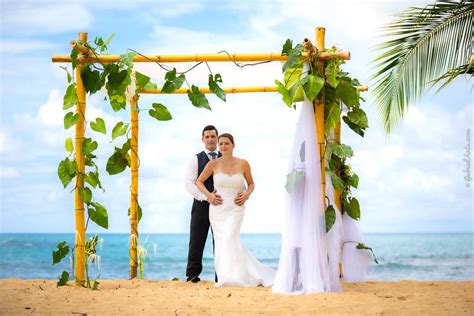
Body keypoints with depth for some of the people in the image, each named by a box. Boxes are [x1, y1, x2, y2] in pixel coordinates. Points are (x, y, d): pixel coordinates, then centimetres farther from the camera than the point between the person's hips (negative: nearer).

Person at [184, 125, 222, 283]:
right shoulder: (196, 159, 4)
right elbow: (189, 184, -7)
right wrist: (207, 197, -20)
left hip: (221, 205, 2)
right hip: (201, 205, -2)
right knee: (196, 242, -1)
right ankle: (192, 275, 4)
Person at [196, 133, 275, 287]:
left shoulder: (243, 164, -2)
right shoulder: (213, 164, -1)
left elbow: (251, 184, 13)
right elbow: (199, 181, 10)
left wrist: (246, 195, -6)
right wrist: (208, 195, -4)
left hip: (235, 208, -2)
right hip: (217, 208, 2)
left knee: (230, 239, -18)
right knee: (220, 242, 5)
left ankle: (232, 277, -12)